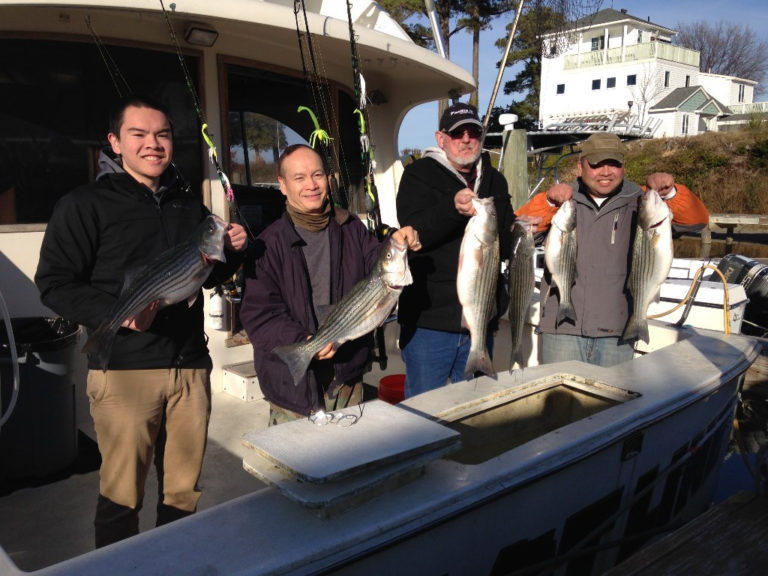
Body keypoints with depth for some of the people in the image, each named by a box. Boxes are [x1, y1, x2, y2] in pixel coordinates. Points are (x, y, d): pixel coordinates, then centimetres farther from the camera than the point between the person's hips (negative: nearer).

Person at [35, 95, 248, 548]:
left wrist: (232, 251, 3)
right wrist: (115, 314, -23)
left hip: (191, 366, 5)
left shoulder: (189, 205, 16)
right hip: (125, 369, -4)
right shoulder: (86, 204, 0)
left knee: (184, 490, 14)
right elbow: (54, 282, -6)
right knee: (122, 492, 5)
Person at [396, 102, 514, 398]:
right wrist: (453, 209, -32)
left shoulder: (494, 180, 14)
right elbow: (413, 234, -18)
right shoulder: (420, 174, -2)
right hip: (429, 320, -5)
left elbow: (506, 245, 15)